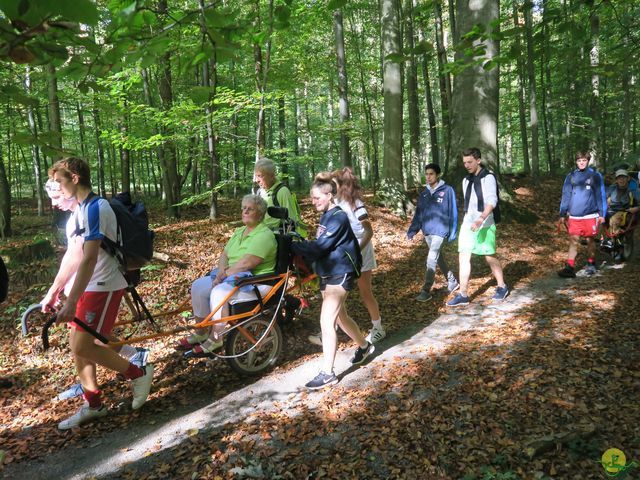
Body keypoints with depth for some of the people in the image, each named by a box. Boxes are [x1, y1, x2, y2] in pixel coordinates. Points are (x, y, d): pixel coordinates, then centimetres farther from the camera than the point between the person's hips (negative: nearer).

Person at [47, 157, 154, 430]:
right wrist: (53, 293, 18)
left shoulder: (95, 208, -19)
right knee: (76, 345, 11)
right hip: (86, 286, 10)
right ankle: (92, 405, 23)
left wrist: (71, 302, -27)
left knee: (82, 347, -10)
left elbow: (89, 258, -26)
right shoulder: (79, 211, 13)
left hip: (102, 287, -10)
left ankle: (139, 374, 8)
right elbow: (73, 257, 16)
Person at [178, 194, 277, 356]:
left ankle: (215, 340, -15)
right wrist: (221, 271, -10)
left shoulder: (264, 235, -15)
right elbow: (225, 254, 10)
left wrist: (225, 274, -16)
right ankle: (201, 332, 6)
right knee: (198, 286, -5)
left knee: (219, 292, -30)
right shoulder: (239, 232, 15)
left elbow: (246, 263, -24)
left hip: (256, 282, -9)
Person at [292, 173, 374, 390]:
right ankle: (364, 346, 44)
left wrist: (292, 245, -23)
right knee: (340, 317, 21)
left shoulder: (338, 217, -17)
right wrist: (298, 244, -5)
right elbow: (319, 245, 10)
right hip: (327, 273, 10)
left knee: (326, 322, -12)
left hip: (340, 274, -10)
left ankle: (327, 373, -4)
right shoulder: (326, 216, 12)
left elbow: (319, 246, -24)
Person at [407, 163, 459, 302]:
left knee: (431, 260, -11)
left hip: (440, 231, -6)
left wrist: (452, 232, -8)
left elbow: (453, 213, -5)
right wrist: (412, 231, 3)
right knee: (438, 258, 16)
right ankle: (452, 281, 33)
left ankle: (426, 291, -5)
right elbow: (418, 213, 10)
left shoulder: (447, 190, -6)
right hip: (427, 232, 6)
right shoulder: (424, 193, 9)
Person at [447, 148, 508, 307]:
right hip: (467, 224, 6)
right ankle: (462, 295, 0)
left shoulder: (488, 178, -9)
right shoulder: (466, 180, 13)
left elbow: (492, 202, -20)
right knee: (463, 257, -2)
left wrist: (480, 220, -33)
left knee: (490, 257, 6)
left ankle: (502, 287, 27)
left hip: (485, 224, -6)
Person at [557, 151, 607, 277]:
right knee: (573, 241, -2)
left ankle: (591, 265, 26)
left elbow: (601, 195, 3)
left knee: (590, 240, 10)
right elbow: (565, 196, 8)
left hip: (590, 215, -1)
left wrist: (602, 214, 0)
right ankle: (570, 267, -2)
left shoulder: (595, 176, 2)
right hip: (574, 216, 1)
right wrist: (562, 215, 5)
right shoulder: (571, 177, 6)